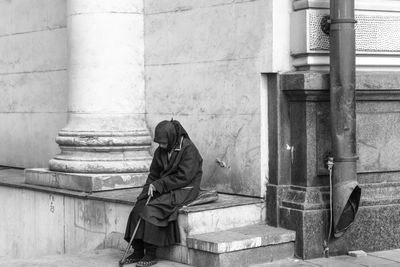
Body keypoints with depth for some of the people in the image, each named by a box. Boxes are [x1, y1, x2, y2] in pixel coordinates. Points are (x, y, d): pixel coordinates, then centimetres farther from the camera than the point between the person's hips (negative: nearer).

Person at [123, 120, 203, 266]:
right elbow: (154, 174, 13)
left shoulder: (188, 149, -14)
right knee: (139, 208, -14)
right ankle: (138, 251, -12)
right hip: (164, 189, 7)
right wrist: (150, 187, -8)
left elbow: (183, 177, -20)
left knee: (152, 210, -26)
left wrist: (159, 184, -17)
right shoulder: (160, 151, 8)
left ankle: (151, 254, -19)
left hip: (183, 191, -7)